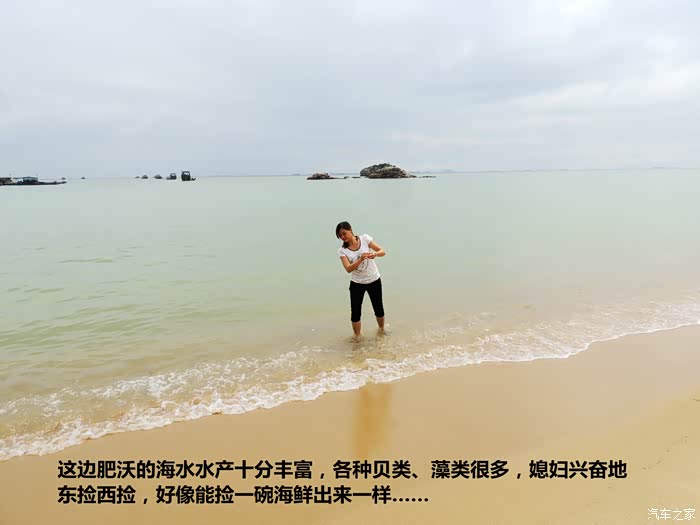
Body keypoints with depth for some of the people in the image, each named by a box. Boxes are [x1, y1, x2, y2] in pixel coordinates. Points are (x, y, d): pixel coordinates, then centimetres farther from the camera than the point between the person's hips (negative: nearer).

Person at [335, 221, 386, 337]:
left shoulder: (365, 239, -10)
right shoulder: (342, 250, -11)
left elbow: (383, 251, -11)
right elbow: (348, 269, -23)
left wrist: (375, 254, -34)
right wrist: (361, 259, -37)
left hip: (374, 280, 0)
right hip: (357, 284, 0)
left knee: (379, 309, 15)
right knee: (355, 313, 1)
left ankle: (382, 330, 43)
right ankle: (357, 337, 22)